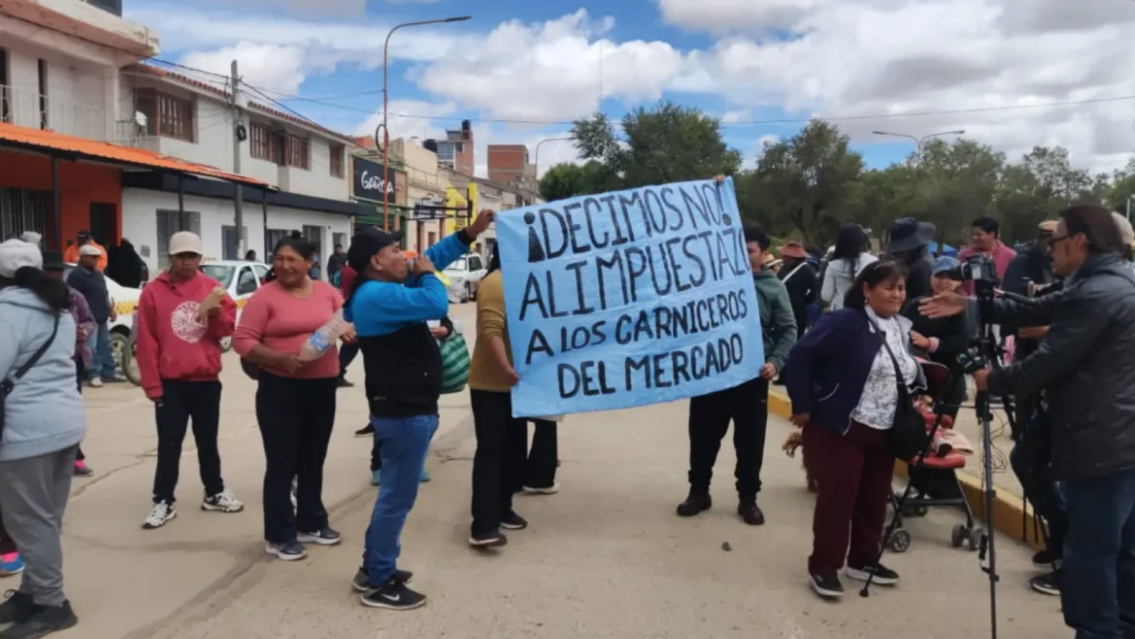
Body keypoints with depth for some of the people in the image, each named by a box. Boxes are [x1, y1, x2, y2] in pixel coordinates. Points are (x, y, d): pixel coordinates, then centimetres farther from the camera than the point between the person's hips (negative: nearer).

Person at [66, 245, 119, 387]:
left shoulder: (98, 274, 17)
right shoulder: (76, 275, -10)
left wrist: (111, 310, 18)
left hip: (102, 318, 8)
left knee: (105, 346, 13)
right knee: (92, 347, -5)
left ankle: (109, 372, 20)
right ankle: (95, 375, 0)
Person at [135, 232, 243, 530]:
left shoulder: (212, 287, 2)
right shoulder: (153, 291, -5)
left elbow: (230, 326, 4)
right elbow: (146, 342, -6)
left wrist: (217, 316, -19)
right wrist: (153, 384, -9)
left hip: (207, 379, 3)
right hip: (171, 382, -2)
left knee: (208, 441, 15)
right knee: (169, 444, 4)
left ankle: (215, 493, 27)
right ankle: (163, 502, 13)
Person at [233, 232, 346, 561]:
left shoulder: (327, 291, 5)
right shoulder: (265, 296, -8)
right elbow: (242, 341, -11)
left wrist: (350, 331, -11)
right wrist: (279, 358, -24)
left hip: (322, 387, 5)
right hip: (280, 389, -4)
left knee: (313, 461, 17)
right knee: (282, 464, 2)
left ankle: (311, 523, 33)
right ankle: (279, 536, 14)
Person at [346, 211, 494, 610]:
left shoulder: (385, 290, 12)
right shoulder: (378, 296, -21)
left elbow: (433, 257, 21)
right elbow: (436, 303, -32)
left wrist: (470, 233, 15)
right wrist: (425, 274, -13)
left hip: (406, 409, 11)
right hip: (404, 413, -11)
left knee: (393, 493, 20)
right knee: (398, 497, -2)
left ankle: (373, 569, 32)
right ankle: (379, 584, 9)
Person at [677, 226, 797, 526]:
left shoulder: (773, 287, 1)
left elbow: (788, 331, 2)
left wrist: (776, 361, -12)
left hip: (752, 377, -1)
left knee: (750, 441, 7)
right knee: (703, 436, 10)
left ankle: (748, 498, 23)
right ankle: (699, 492, 26)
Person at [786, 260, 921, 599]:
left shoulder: (903, 328, 9)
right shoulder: (845, 321, -16)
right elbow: (801, 356, -19)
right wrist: (803, 406, -17)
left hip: (884, 433, 7)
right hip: (839, 428, -7)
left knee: (874, 499, 14)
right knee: (836, 498, -3)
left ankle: (864, 559, 31)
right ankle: (823, 567, 10)